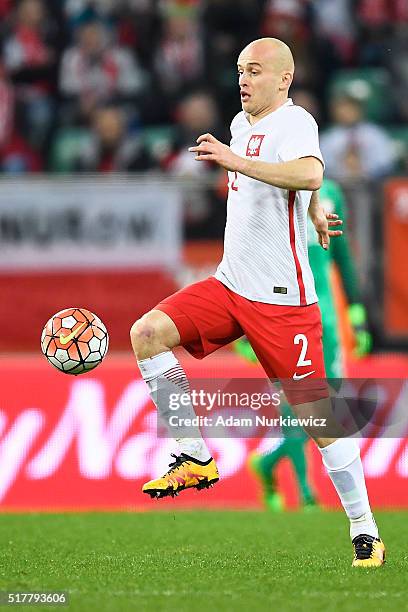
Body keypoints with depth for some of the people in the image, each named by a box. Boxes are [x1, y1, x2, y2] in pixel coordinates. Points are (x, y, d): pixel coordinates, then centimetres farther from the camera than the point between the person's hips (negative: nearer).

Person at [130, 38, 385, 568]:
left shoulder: (294, 122, -14)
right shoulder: (242, 124, 12)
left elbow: (309, 174, -37)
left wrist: (236, 161, -39)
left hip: (282, 300, -8)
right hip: (230, 285, 8)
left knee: (318, 418, -7)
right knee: (148, 333, -11)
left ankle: (365, 534, 4)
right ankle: (196, 459, -4)